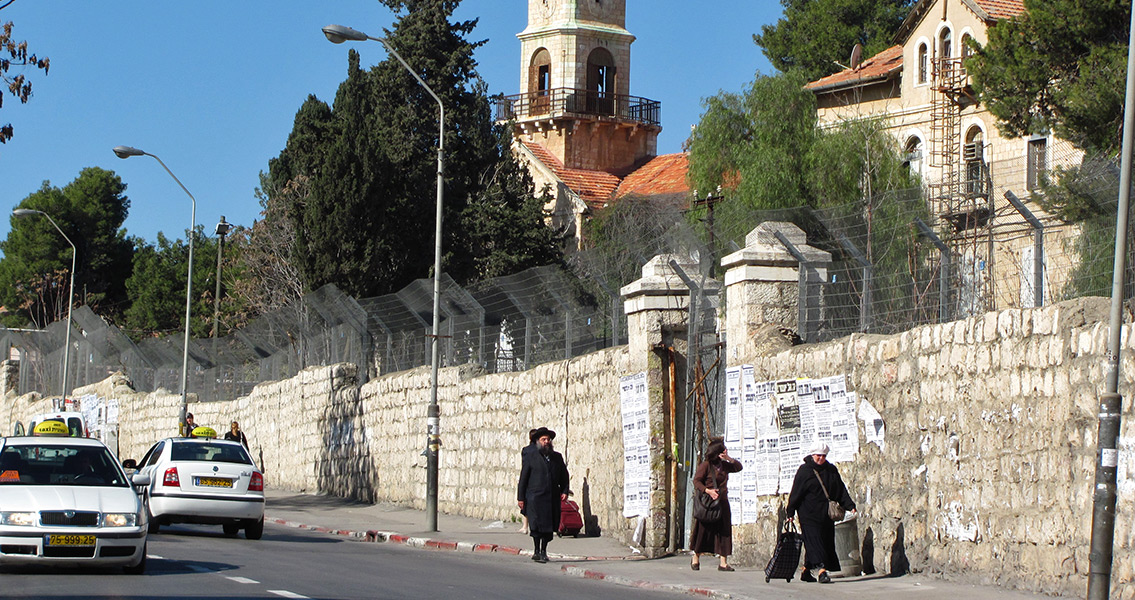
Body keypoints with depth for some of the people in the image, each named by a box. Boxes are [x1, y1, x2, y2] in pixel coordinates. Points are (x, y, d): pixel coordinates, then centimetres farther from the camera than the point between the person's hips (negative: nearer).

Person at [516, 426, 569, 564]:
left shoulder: (557, 457, 16)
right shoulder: (530, 457, 6)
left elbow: (564, 476, 21)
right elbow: (523, 478, 4)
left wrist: (564, 491, 5)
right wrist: (520, 498, -1)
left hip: (552, 498, 3)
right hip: (535, 497, -3)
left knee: (549, 526, 2)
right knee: (537, 524, -12)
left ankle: (543, 551, 13)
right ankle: (536, 551, -2)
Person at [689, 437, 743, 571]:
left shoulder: (724, 465, 13)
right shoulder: (705, 465, -7)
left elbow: (738, 467, 17)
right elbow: (696, 481, -10)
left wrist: (729, 458, 1)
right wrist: (708, 491, -24)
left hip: (722, 502, 6)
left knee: (724, 530, 0)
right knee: (703, 530, 1)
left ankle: (723, 562, 0)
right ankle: (696, 558, 18)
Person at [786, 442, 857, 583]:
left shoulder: (831, 470, 12)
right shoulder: (804, 471, -2)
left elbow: (841, 491, 15)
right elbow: (796, 493, -3)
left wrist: (850, 506, 5)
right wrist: (790, 512, -6)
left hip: (826, 515, 6)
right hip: (809, 514, -6)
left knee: (827, 543, 5)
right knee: (814, 541, -14)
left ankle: (806, 571, 15)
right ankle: (821, 570, -25)